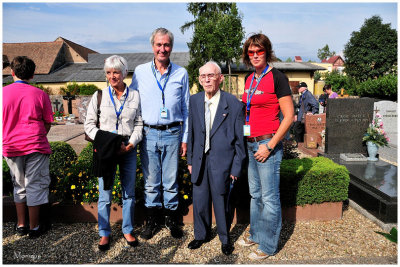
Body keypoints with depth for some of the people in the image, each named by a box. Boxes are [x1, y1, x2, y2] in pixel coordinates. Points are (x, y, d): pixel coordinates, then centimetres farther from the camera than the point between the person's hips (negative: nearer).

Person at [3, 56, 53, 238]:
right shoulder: (40, 94, -6)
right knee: (36, 186, 7)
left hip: (10, 147, 3)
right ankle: (34, 227, 15)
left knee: (19, 186, 18)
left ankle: (21, 225, 27)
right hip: (35, 147, -3)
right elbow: (48, 123, -1)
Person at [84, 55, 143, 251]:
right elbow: (89, 124, 4)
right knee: (105, 193, 4)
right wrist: (103, 141, -10)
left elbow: (139, 124, 5)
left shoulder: (134, 96, 4)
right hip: (105, 150, -1)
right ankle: (104, 233, 21)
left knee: (129, 192, 9)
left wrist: (131, 144, -8)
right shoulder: (99, 96, 3)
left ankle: (127, 230, 26)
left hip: (128, 149, 1)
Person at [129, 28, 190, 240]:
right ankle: (152, 220, 24)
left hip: (172, 134, 0)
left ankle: (171, 219, 24)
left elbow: (186, 109, 9)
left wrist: (185, 138, 5)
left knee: (171, 181, 7)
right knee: (150, 181, 8)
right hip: (148, 133, 1)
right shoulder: (140, 72, 6)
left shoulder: (181, 73, 6)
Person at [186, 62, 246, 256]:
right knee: (199, 201, 14)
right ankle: (201, 235, 39)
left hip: (221, 161, -4)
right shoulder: (194, 101, 4)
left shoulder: (233, 104, -9)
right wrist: (190, 159, 10)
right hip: (200, 160, 4)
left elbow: (240, 139, -5)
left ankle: (225, 238, 34)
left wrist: (236, 167, -6)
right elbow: (191, 132, 11)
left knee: (221, 201, 9)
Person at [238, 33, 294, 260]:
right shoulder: (250, 79, 12)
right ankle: (256, 234, 34)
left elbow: (289, 116, -13)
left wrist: (269, 146, -15)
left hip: (268, 143, -7)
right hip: (251, 143, 8)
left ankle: (268, 246, 18)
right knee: (255, 193, 18)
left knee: (269, 198, 2)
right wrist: (245, 135, 11)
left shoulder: (277, 78, -10)